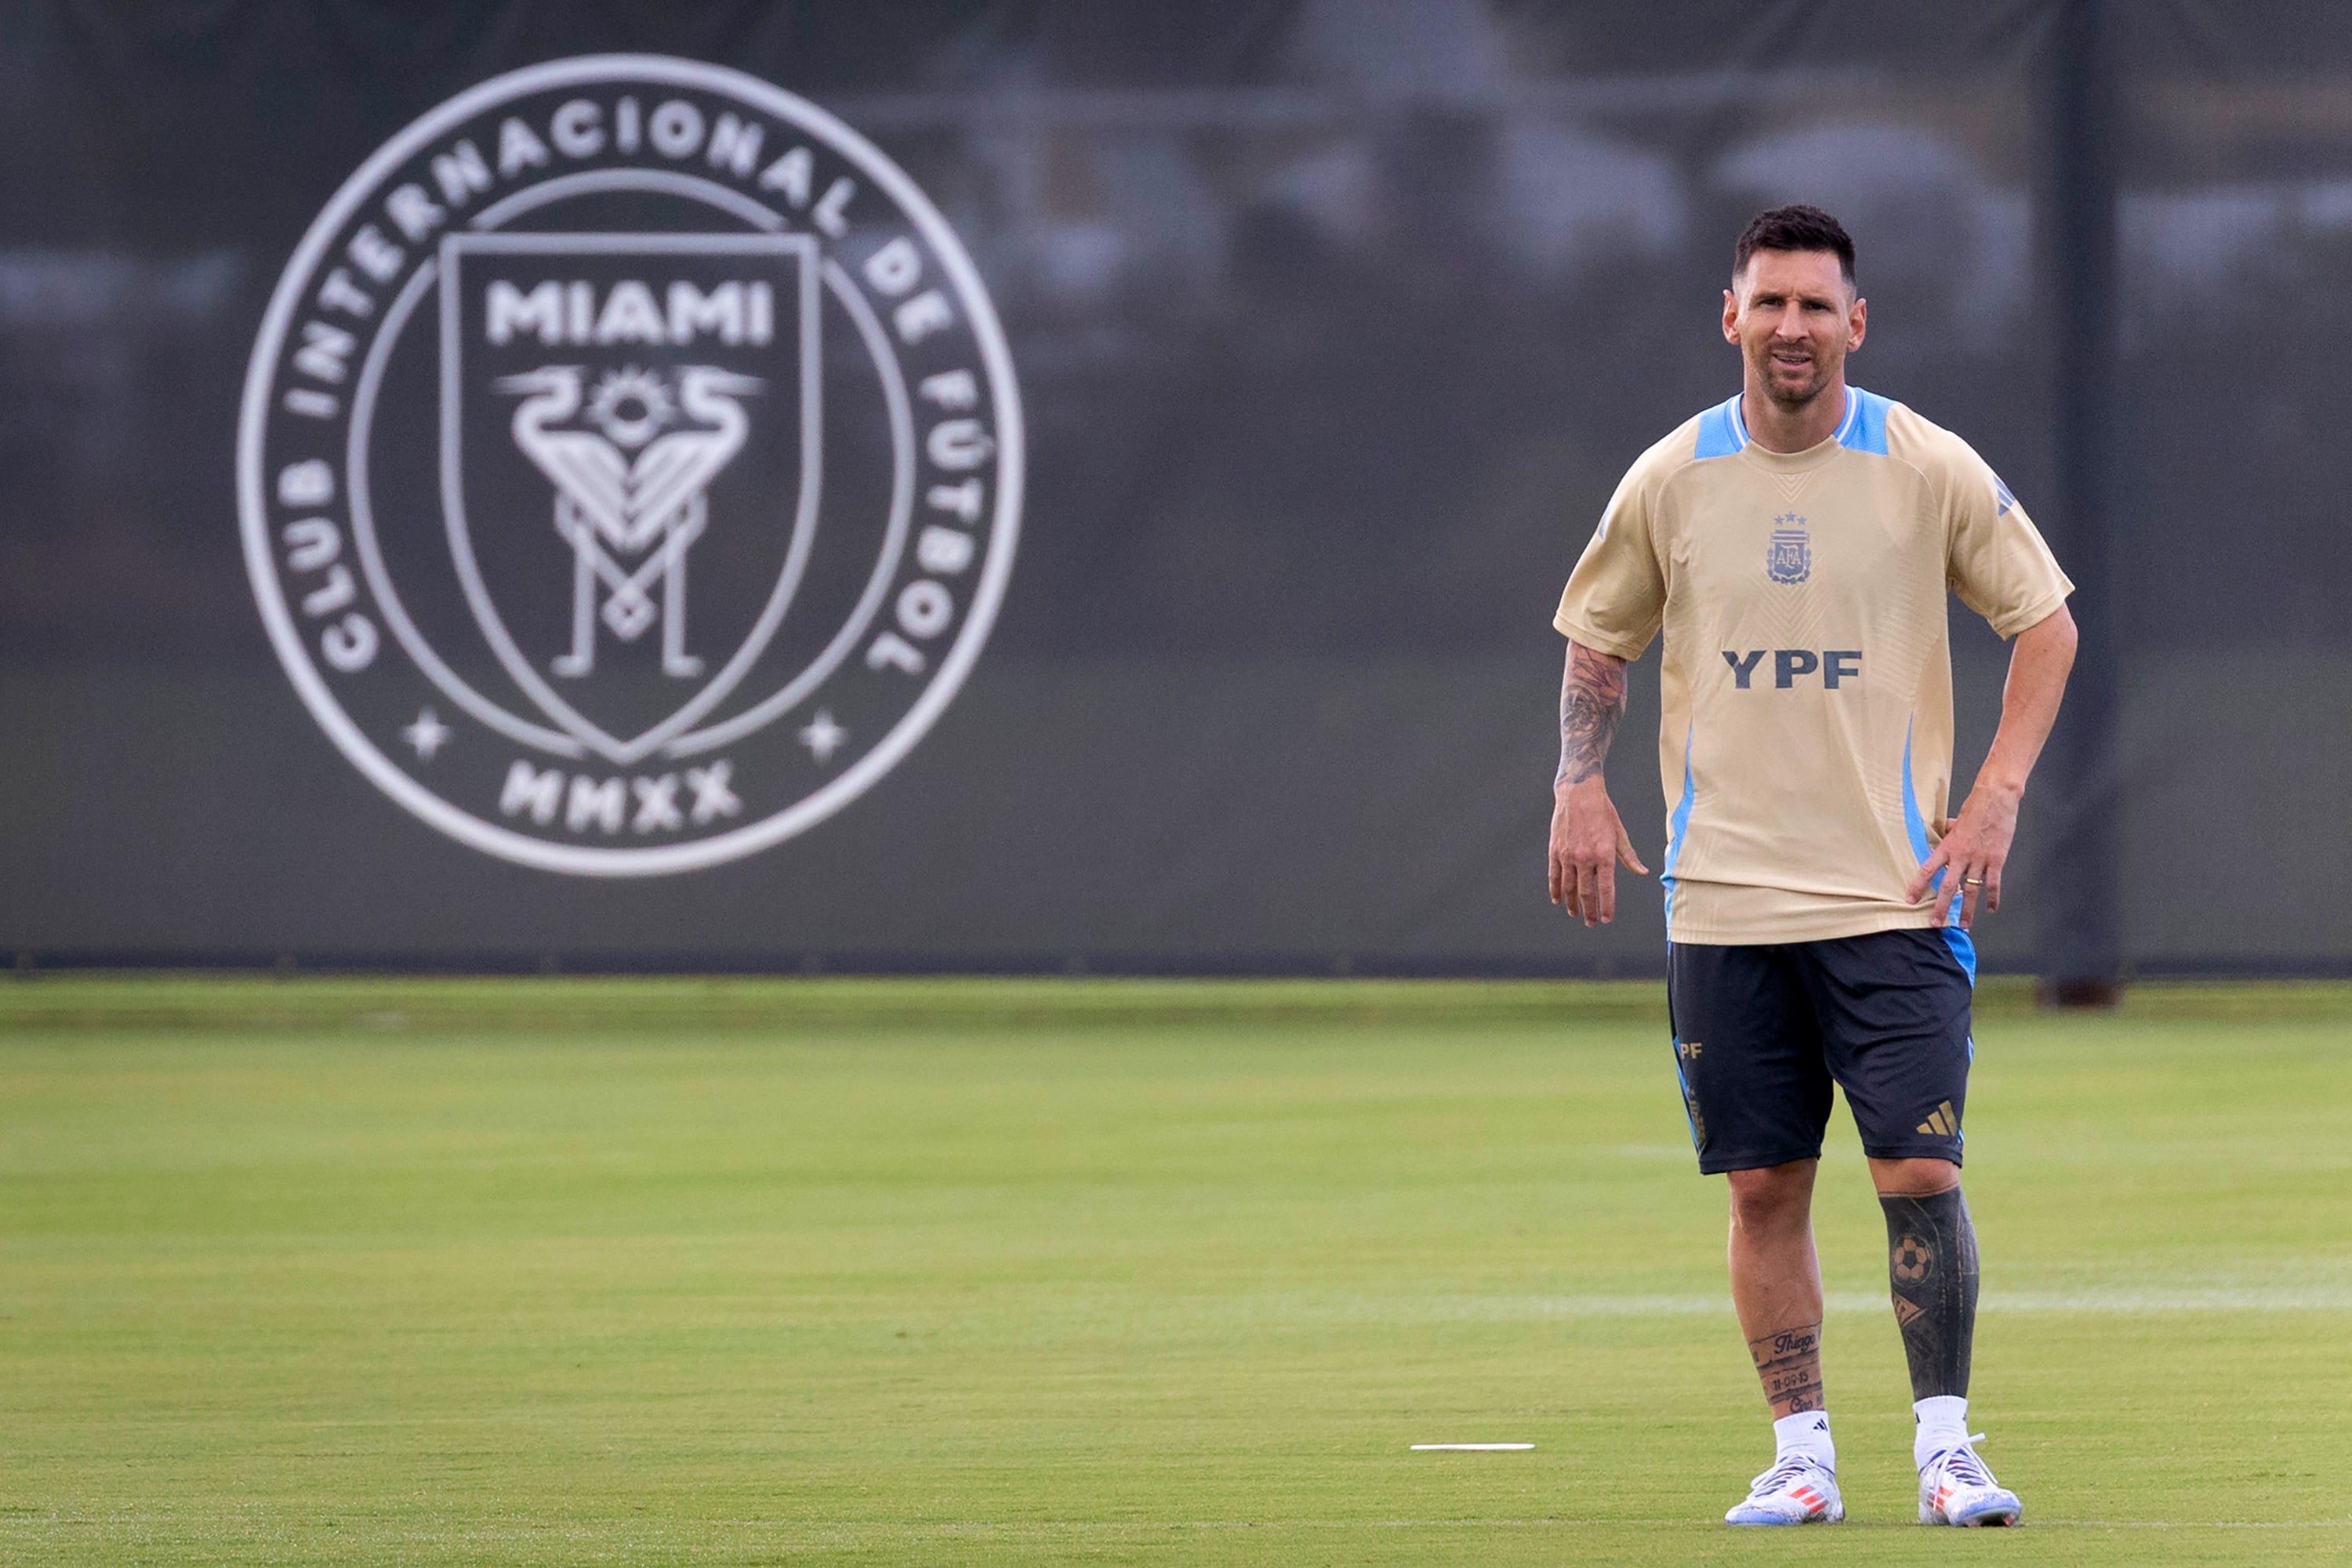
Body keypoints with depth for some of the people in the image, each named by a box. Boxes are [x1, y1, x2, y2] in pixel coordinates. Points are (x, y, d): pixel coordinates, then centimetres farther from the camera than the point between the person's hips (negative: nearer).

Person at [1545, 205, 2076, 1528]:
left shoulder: (1930, 469, -2)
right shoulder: (1672, 480, 4)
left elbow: (2046, 622, 7)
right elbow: (1598, 640, 17)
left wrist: (1998, 795, -4)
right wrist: (1580, 787, 2)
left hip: (1892, 895, -2)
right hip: (1722, 905, 2)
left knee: (1921, 1173, -10)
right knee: (1765, 1187, 2)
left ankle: (1945, 1441, 3)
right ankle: (1802, 1454, 11)